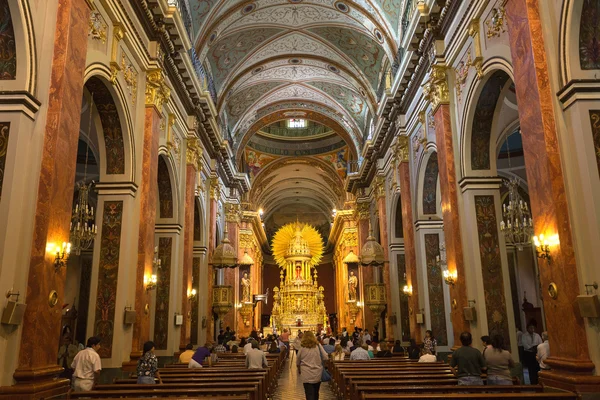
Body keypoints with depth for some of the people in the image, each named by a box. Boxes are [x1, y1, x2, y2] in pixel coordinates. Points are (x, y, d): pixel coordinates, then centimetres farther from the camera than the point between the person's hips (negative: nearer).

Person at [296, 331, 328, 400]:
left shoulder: (302, 348, -3)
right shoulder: (318, 346, -2)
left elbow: (298, 362, 6)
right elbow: (325, 357, -2)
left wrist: (299, 370, 24)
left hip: (306, 375, -2)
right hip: (317, 374, 2)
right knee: (315, 394, 19)